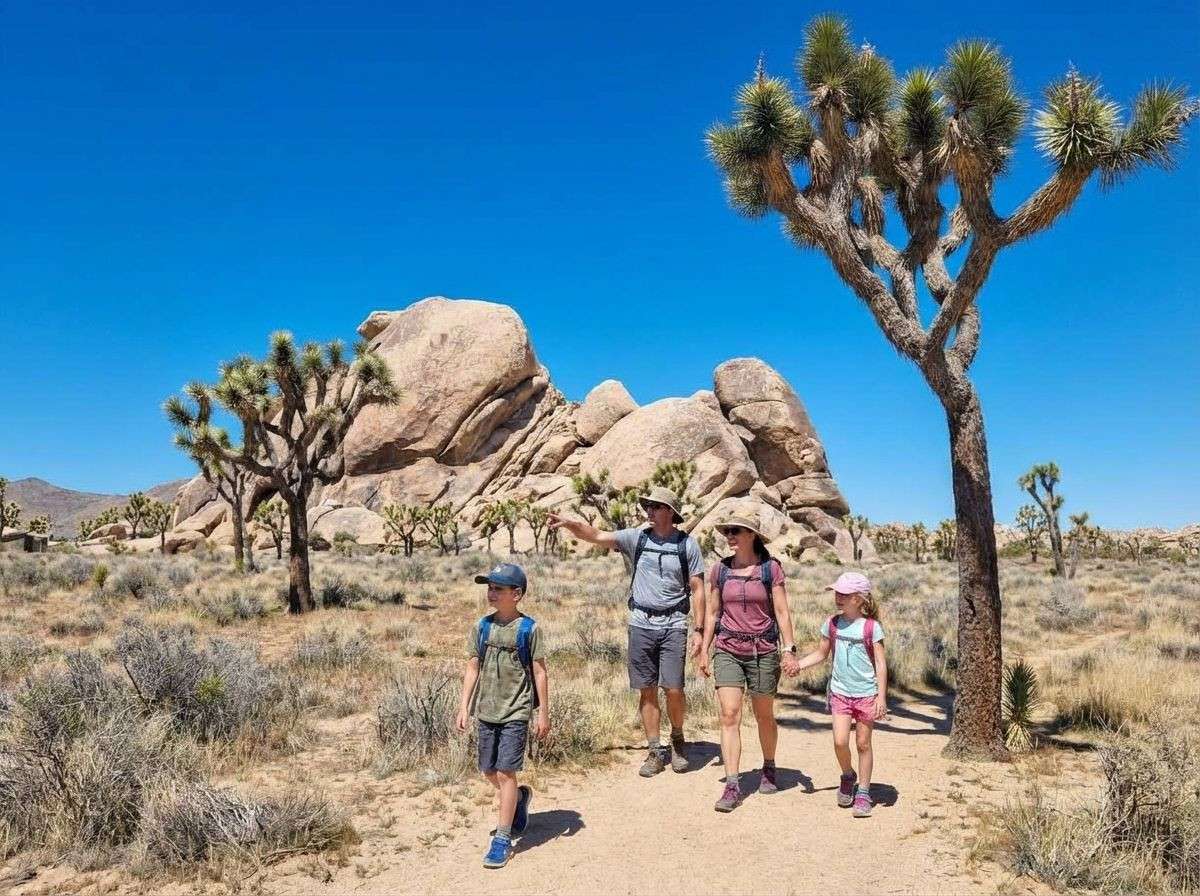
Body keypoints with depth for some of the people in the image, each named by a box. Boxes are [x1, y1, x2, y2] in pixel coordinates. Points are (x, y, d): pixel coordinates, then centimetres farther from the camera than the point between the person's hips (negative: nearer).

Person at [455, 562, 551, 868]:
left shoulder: (528, 629, -9)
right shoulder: (482, 627, 2)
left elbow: (539, 672, -5)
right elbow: (472, 669, 7)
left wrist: (543, 713, -5)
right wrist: (464, 707, 3)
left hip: (516, 712, -5)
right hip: (487, 711, 5)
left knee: (505, 771, -6)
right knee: (489, 771, 13)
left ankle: (502, 839, 5)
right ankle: (520, 797, 42)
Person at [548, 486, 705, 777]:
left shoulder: (688, 545, 0)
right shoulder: (636, 538, 4)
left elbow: (697, 589, 1)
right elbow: (597, 537, -5)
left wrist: (698, 630, -4)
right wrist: (569, 524, -22)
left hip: (673, 625, -2)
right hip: (641, 624, 2)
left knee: (673, 689, -6)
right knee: (647, 690, 5)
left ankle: (677, 739, 21)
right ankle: (655, 751, 18)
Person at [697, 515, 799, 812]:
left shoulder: (771, 568, -3)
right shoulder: (720, 570, 3)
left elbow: (782, 612, -2)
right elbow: (712, 612, 9)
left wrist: (789, 649, -9)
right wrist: (704, 651, 7)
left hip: (763, 650, -1)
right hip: (728, 650, 1)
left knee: (764, 715, 12)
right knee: (729, 714, -9)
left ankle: (769, 768, 37)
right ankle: (732, 786, -5)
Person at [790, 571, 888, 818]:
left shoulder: (871, 627, -9)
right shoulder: (832, 624, 2)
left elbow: (880, 663, -8)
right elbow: (821, 653, 12)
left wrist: (881, 696, -12)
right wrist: (798, 664, -3)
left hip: (866, 693, -2)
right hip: (840, 692, 3)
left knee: (863, 743, 6)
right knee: (840, 741, -8)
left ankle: (863, 792, 20)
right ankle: (847, 776, 21)